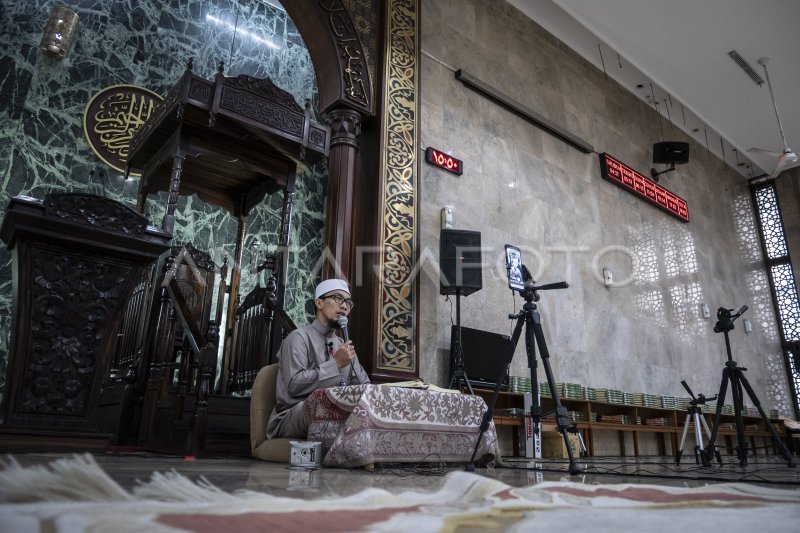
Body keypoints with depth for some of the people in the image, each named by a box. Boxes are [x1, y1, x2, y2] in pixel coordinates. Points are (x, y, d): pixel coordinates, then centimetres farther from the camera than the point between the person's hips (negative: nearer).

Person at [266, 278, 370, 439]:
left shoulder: (343, 345, 19)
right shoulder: (299, 337, -4)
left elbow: (364, 385, 16)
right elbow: (294, 385, -17)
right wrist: (335, 363, -14)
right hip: (291, 417, -5)